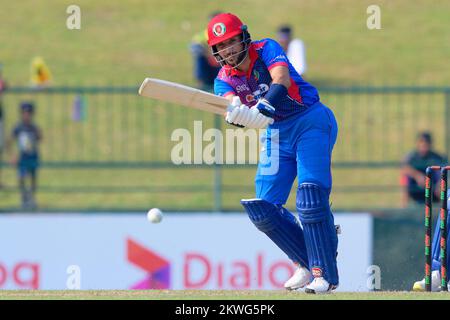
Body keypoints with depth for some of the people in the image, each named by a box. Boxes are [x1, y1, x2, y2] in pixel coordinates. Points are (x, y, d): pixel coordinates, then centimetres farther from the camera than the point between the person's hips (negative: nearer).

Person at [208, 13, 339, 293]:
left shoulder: (266, 49, -13)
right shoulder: (225, 79, 0)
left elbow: (281, 79, -32)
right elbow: (230, 104, -21)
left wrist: (263, 108, -50)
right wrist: (236, 113, -46)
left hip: (310, 121, -6)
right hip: (276, 133, 6)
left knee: (311, 199, -20)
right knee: (264, 208, -2)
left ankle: (325, 273, -15)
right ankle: (306, 263, 13)